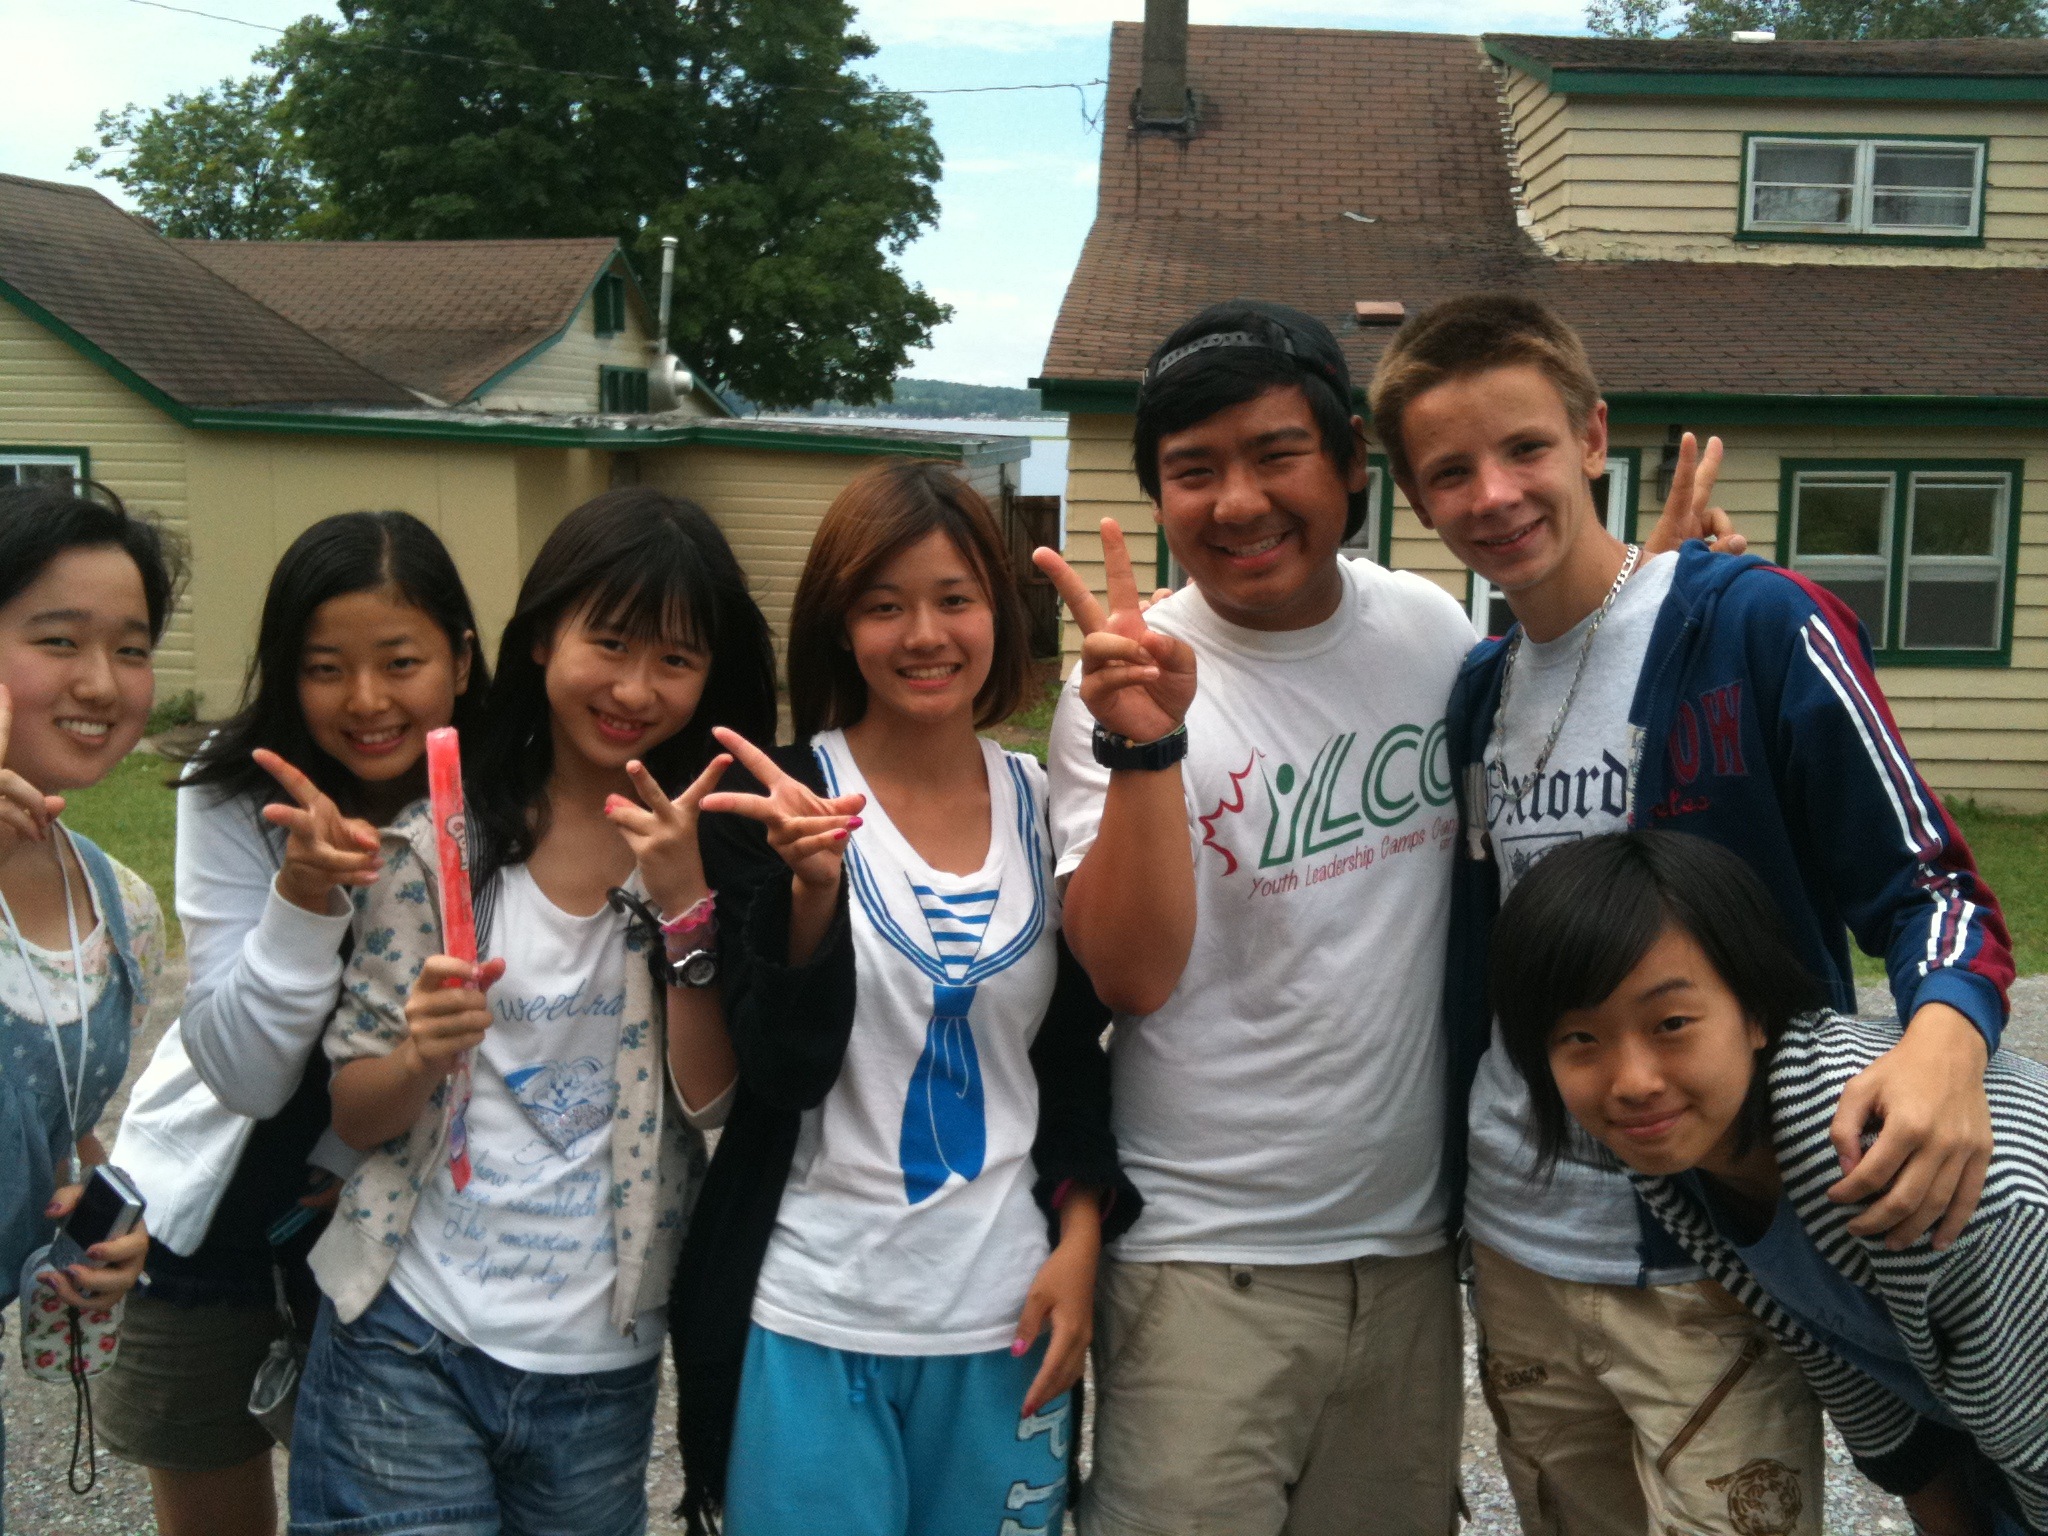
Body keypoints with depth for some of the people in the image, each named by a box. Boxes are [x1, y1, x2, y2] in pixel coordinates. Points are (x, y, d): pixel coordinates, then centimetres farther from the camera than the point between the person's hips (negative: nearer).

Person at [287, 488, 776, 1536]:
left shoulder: (712, 841, -4)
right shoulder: (441, 833, -5)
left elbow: (714, 1099, -11)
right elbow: (353, 1116, -1)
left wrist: (684, 900, -22)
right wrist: (422, 1056, -22)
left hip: (602, 1366, 1)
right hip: (409, 1341, -1)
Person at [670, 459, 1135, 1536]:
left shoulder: (1050, 804, 2)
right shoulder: (779, 799, -7)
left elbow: (1073, 1050, 10)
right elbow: (785, 1069, -13)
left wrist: (1080, 1236, 0)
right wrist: (813, 887, -27)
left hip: (1006, 1313, 3)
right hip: (809, 1318, -2)